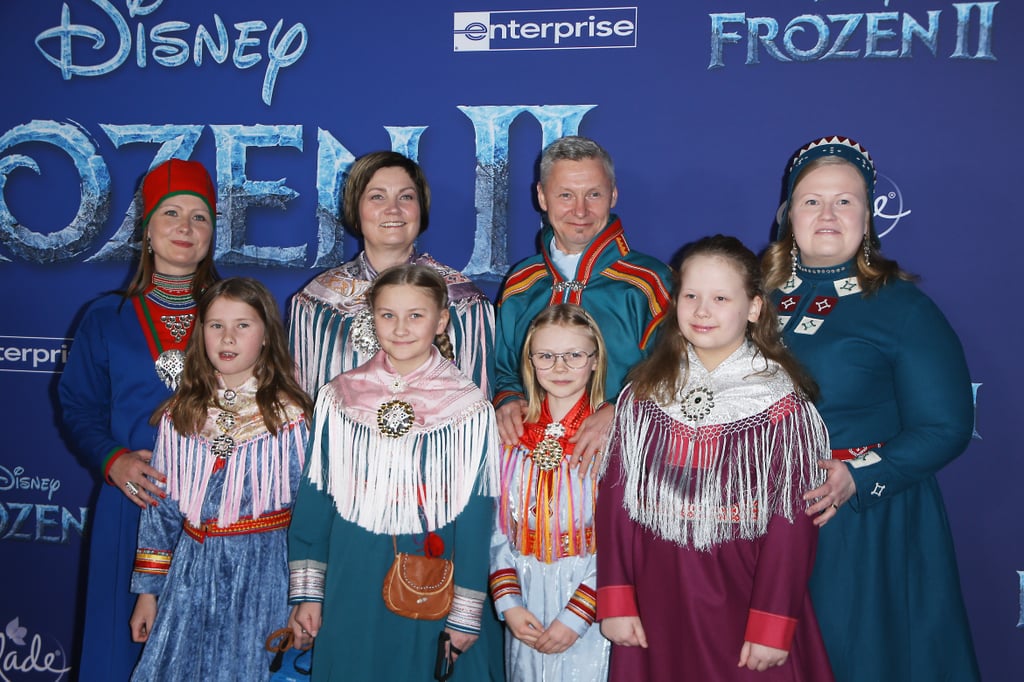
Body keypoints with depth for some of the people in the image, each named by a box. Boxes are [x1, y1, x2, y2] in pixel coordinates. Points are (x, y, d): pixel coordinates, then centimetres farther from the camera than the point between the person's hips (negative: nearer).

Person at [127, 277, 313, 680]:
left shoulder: (290, 417, -8)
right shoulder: (180, 416, 3)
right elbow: (160, 507, 9)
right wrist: (147, 590, 10)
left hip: (263, 575, -3)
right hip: (191, 573, 3)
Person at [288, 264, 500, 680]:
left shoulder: (470, 409, -8)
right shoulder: (337, 400, -2)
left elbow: (477, 517, -5)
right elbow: (313, 499, 4)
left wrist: (466, 614, -4)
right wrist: (307, 593, 3)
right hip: (352, 588, 2)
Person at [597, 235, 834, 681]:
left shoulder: (780, 403, -8)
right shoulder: (644, 395, 2)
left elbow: (793, 518, -10)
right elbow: (615, 499, 0)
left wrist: (772, 625, -13)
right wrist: (615, 601, -5)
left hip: (742, 606, -3)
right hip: (656, 609, 3)